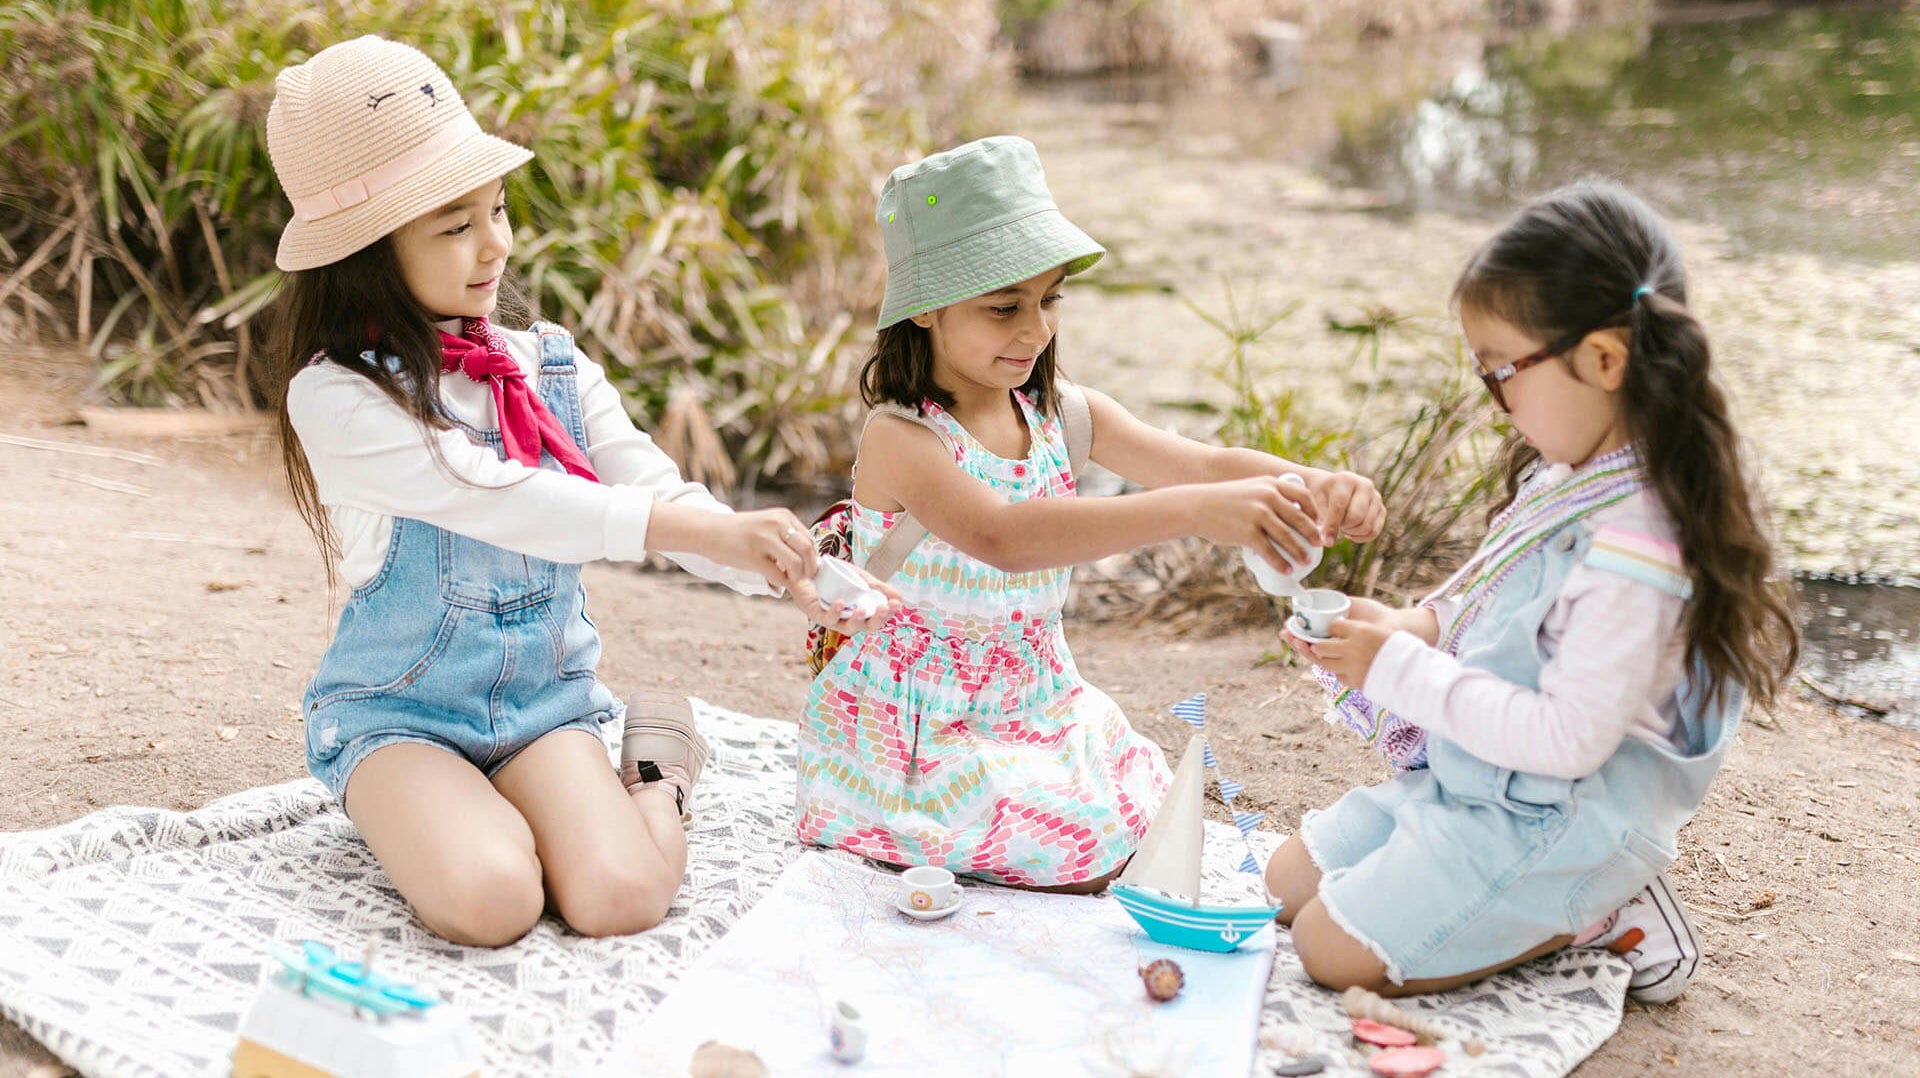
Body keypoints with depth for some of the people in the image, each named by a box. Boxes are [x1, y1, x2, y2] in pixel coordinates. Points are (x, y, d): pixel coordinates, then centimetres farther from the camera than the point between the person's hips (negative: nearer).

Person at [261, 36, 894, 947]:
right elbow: (492, 498, -27)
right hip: (398, 712, -2)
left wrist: (789, 571, -24)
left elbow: (657, 491, -4)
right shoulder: (336, 395, -15)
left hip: (546, 700, 3)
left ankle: (653, 780, 9)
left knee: (618, 896, -24)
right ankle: (438, 817, 5)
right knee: (489, 901, -29)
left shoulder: (550, 369, 3)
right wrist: (703, 527, -34)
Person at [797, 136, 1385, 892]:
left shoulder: (1065, 415, 0)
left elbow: (1202, 462, -10)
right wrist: (1191, 511, -52)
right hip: (918, 727, -6)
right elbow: (1001, 537, -41)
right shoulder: (900, 438, -22)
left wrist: (1311, 485, -34)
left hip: (1038, 704, 6)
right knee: (1083, 849, -20)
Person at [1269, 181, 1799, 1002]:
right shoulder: (1569, 477, 1)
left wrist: (1403, 667, -24)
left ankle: (1597, 918, 0)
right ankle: (1585, 893, 13)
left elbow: (1568, 738, -29)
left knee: (1334, 951, -12)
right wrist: (1416, 627, -5)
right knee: (1290, 882, 15)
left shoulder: (1636, 543, -29)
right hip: (1467, 775, 10)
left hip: (1558, 820, -10)